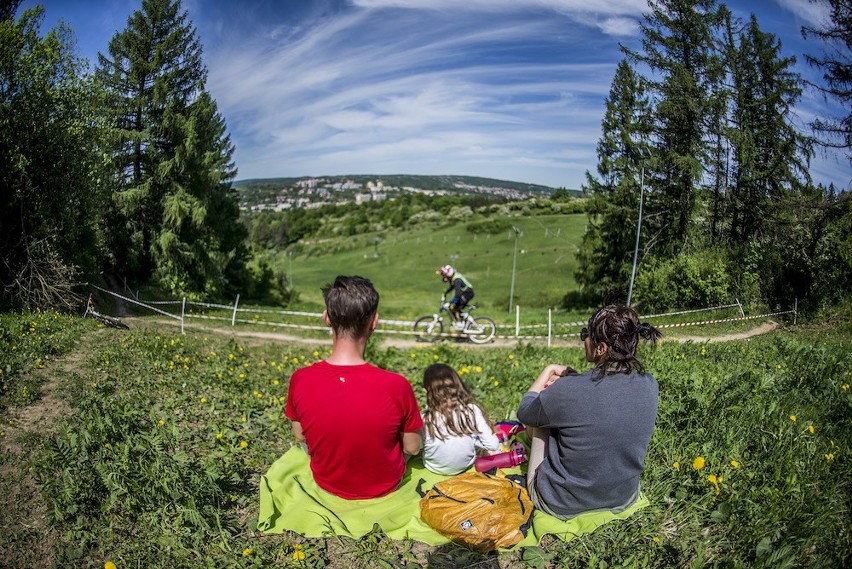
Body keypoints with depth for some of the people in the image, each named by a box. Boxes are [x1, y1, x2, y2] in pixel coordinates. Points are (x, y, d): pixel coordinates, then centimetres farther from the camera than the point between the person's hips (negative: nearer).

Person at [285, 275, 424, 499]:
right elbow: (412, 448, -15)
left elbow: (300, 436, -6)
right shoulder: (397, 386, -32)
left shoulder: (300, 381, -26)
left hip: (326, 484, 2)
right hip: (384, 488, -2)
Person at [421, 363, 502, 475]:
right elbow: (493, 445, -17)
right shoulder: (473, 411, -22)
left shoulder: (426, 419, -27)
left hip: (435, 468, -1)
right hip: (465, 464, 2)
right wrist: (471, 439, 1)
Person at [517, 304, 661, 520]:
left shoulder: (567, 391, -31)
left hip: (562, 505, -5)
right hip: (623, 500, 5)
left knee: (539, 418, 16)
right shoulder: (649, 385, -15)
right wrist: (570, 375, 2)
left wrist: (548, 371, 3)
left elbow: (524, 413, -9)